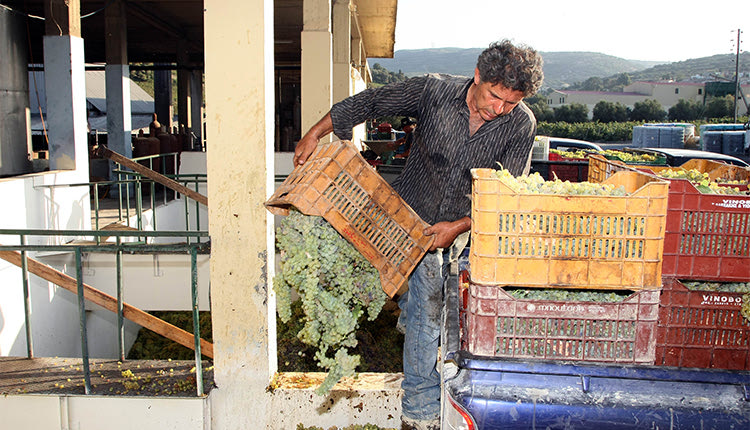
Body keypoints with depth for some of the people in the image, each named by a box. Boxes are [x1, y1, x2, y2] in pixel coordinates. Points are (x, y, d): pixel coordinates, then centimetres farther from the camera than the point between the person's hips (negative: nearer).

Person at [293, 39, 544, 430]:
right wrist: (315, 133, -4)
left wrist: (458, 227, -19)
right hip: (412, 217, -3)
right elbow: (369, 102, -7)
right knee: (427, 308, -8)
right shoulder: (434, 91, -18)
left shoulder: (521, 125, -13)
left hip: (460, 226, 3)